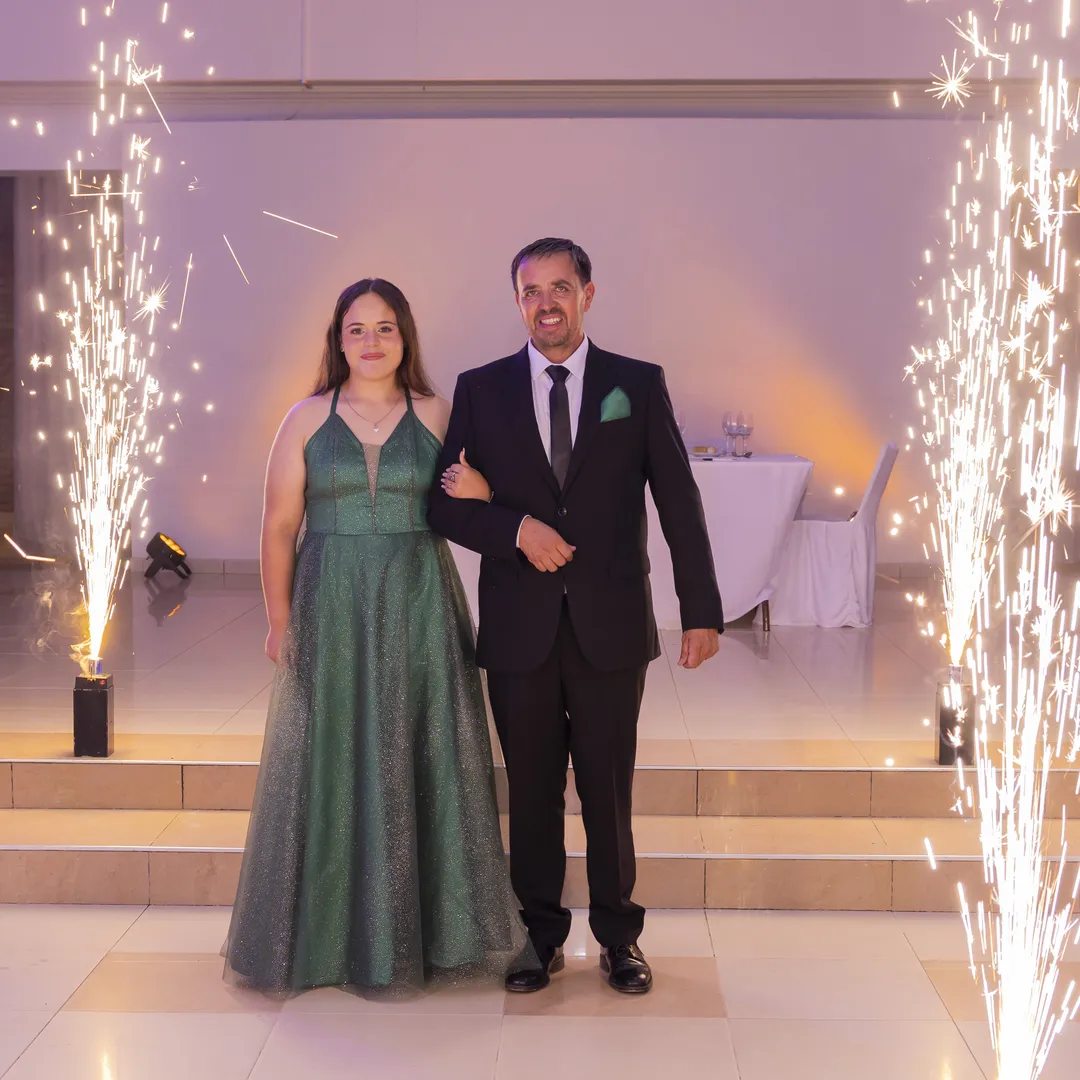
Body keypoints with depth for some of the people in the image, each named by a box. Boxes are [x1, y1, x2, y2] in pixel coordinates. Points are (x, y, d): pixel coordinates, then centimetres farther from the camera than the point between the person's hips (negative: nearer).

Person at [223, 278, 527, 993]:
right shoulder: (307, 419, 3)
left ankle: (428, 927, 18)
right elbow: (279, 526, 2)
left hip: (420, 609, 1)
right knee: (334, 764, 4)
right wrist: (281, 621, -2)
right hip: (332, 611, 0)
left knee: (422, 760, 4)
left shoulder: (436, 415, 5)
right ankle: (331, 931, 18)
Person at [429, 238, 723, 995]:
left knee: (609, 790, 8)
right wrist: (516, 527, -15)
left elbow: (679, 502, 1)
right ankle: (541, 935, 26)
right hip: (520, 629, 1)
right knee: (531, 791, 10)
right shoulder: (481, 390, 4)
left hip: (610, 627, -1)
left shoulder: (639, 385, 2)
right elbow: (445, 505, 2)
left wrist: (702, 611, -2)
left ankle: (618, 934, 25)